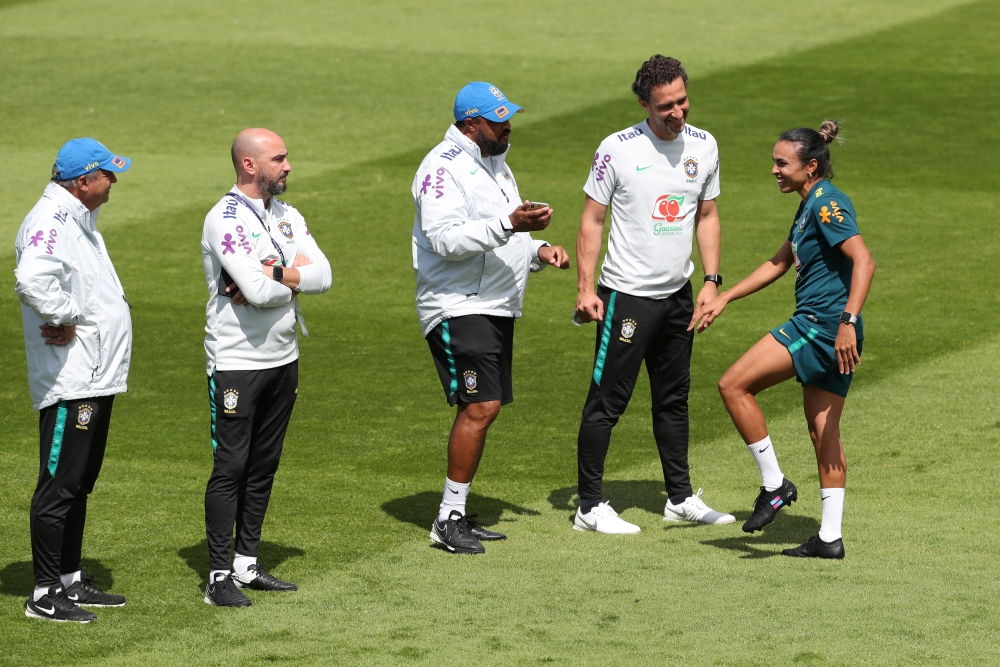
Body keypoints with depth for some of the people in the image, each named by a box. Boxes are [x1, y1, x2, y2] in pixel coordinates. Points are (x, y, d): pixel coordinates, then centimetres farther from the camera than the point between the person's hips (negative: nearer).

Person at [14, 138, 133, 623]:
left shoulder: (80, 219, 16)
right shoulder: (50, 221, -18)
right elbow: (32, 282, -36)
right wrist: (66, 321, -21)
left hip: (96, 378, 11)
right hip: (68, 380, -11)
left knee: (79, 483, 17)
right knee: (59, 485, -7)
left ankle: (71, 581, 25)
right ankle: (45, 595, -3)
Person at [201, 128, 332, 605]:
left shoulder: (286, 216, 10)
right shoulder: (226, 219, -15)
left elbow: (323, 275, -2)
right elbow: (258, 291, -26)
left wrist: (274, 275, -18)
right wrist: (297, 276, -6)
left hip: (283, 359, 8)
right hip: (236, 363, -8)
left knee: (264, 465, 12)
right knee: (231, 468, -6)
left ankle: (247, 565, 20)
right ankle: (219, 577, -3)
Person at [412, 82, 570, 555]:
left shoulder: (494, 164, 18)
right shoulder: (444, 169, -13)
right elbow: (446, 239, -25)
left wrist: (538, 250, 9)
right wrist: (508, 225, -32)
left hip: (497, 306, 10)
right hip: (458, 307, -10)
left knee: (480, 410, 8)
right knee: (480, 407, -16)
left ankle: (457, 516, 14)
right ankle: (448, 520, -11)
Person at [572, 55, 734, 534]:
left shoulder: (703, 146, 4)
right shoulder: (617, 150, -12)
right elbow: (592, 220, -7)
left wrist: (712, 280, 6)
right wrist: (585, 289, -12)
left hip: (678, 293, 6)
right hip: (627, 293, -6)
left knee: (673, 398, 15)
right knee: (608, 400, -4)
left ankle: (680, 498, 25)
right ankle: (590, 507, 1)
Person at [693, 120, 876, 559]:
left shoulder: (827, 203, -13)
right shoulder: (810, 206, 18)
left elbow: (863, 261, -24)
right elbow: (778, 264, 29)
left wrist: (848, 321, -32)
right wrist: (723, 299, 28)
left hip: (821, 326, -10)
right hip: (828, 337, 10)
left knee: (734, 386, -7)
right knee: (822, 430, 11)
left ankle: (774, 485, -2)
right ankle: (830, 537, 12)